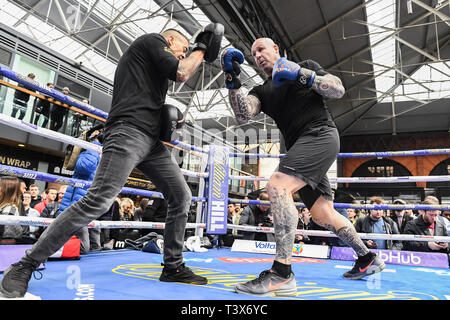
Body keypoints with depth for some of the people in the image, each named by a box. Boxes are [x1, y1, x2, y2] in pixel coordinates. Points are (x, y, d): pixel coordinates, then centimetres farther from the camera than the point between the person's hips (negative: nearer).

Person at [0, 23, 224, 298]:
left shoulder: (154, 67, 32)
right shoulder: (152, 39, 9)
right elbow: (181, 73, -6)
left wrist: (167, 115, 12)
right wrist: (202, 48, 12)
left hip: (152, 140, 10)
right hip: (129, 133, -10)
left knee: (182, 196, 3)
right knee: (98, 200, -20)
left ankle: (173, 266, 11)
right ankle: (25, 265, -6)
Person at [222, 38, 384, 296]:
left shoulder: (306, 66, 11)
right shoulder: (262, 91, 19)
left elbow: (339, 90, 0)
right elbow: (244, 115, -1)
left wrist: (303, 75, -9)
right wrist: (233, 79, -10)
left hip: (320, 135, -6)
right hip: (302, 148, 7)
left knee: (278, 186, -26)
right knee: (323, 214, 10)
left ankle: (282, 275, -25)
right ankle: (368, 259, 32)